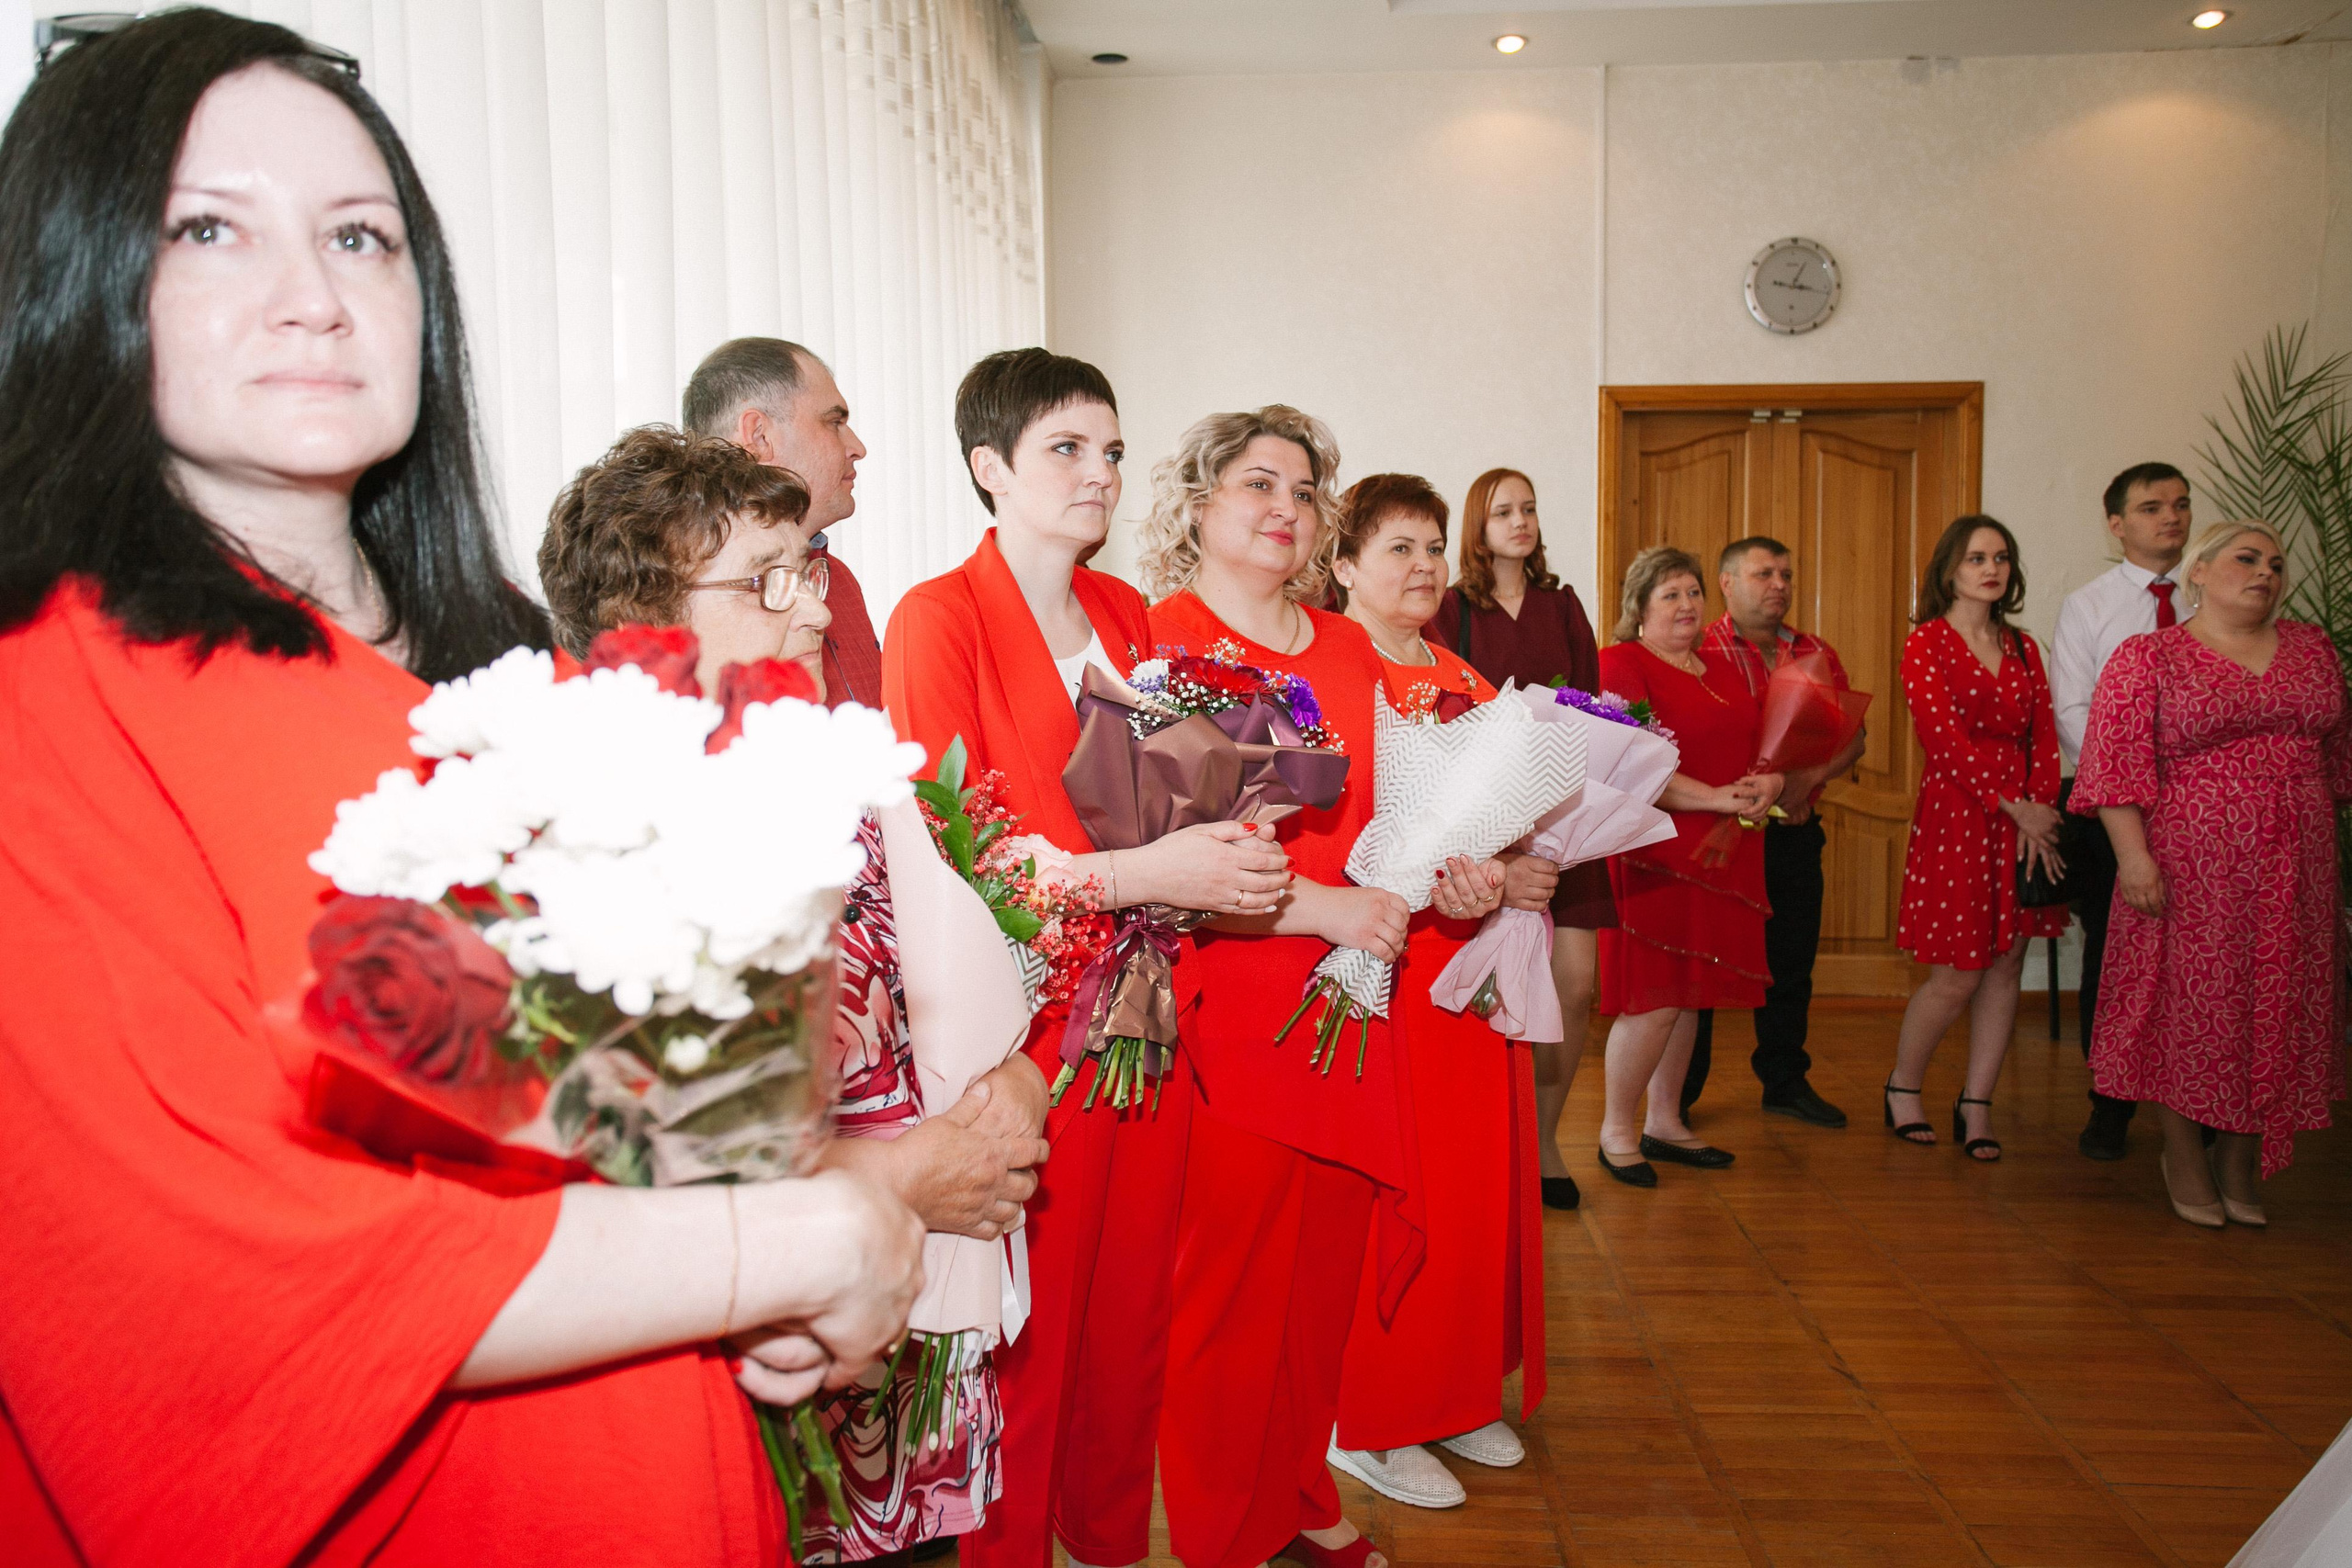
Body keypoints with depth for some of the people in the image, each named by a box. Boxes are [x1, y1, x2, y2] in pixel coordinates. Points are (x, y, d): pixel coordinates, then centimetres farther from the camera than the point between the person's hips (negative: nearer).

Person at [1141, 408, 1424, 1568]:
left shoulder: (1347, 646, 13)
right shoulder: (1159, 642, -8)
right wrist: (1328, 912, -17)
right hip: (1230, 1006, -6)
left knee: (1326, 1270, 15)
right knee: (1230, 1288, 4)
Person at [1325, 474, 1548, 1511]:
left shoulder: (1467, 683, 16)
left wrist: (1525, 874, -4)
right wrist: (1443, 880, -26)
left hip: (1470, 960, 8)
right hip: (1375, 965, -7)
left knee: (1480, 1180, 13)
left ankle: (1455, 1394, 30)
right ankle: (1367, 1422, 15)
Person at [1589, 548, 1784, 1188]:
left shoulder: (1723, 669, 18)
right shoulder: (1620, 664, -7)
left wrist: (1768, 782, -2)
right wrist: (1717, 797, -19)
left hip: (1722, 856, 8)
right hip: (1655, 854, -8)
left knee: (1688, 995, 12)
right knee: (1655, 997, -7)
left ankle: (1664, 1123, 24)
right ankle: (1616, 1130, 7)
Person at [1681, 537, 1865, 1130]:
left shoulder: (1817, 654, 12)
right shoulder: (1698, 652, -5)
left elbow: (1853, 736, 8)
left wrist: (1807, 779, -11)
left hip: (1795, 832, 5)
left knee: (1791, 964, 13)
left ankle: (1786, 1082, 28)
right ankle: (1677, 1097, 13)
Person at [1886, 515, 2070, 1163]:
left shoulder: (2022, 649, 13)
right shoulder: (1925, 645, -4)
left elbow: (2044, 736, 6)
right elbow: (1944, 739, -13)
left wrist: (2042, 808, -10)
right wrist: (2014, 808, -16)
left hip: (2025, 818, 6)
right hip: (1956, 817, -5)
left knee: (2005, 966, 5)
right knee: (1955, 977, -4)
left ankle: (1976, 1108, 16)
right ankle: (1902, 1086, 19)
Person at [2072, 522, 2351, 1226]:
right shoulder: (2147, 657, -3)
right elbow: (2115, 759, -11)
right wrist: (2133, 854, -19)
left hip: (2295, 868, 5)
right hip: (2191, 864, -4)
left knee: (2277, 1006, 7)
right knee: (2189, 1005, 1)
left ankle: (2241, 1159, 22)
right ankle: (2182, 1157, 18)